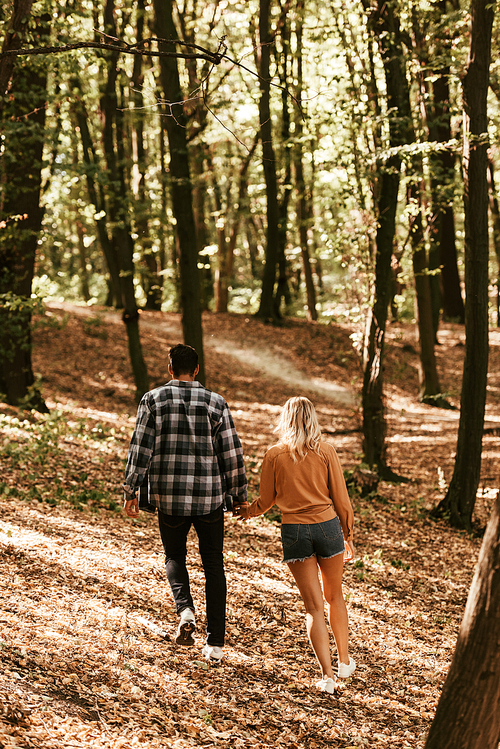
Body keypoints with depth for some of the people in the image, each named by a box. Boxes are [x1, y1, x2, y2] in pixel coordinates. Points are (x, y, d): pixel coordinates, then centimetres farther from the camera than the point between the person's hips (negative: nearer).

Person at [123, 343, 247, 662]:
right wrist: (240, 496, 10)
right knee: (213, 564, 11)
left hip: (169, 496, 0)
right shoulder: (216, 403, 0)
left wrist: (131, 492, 4)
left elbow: (140, 450, -4)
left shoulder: (154, 400, -2)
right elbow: (232, 454, 0)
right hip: (210, 497, 0)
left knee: (175, 556, 21)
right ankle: (216, 643, 7)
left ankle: (185, 609, -8)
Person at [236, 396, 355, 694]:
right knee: (334, 596, 22)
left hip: (294, 532, -1)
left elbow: (266, 501, 6)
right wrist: (348, 534, 13)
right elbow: (341, 498, 1)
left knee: (314, 605, 3)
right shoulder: (326, 452, -3)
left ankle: (328, 675, -3)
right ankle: (345, 661, 32)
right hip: (327, 526, 1)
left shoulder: (274, 456, -2)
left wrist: (248, 511, 28)